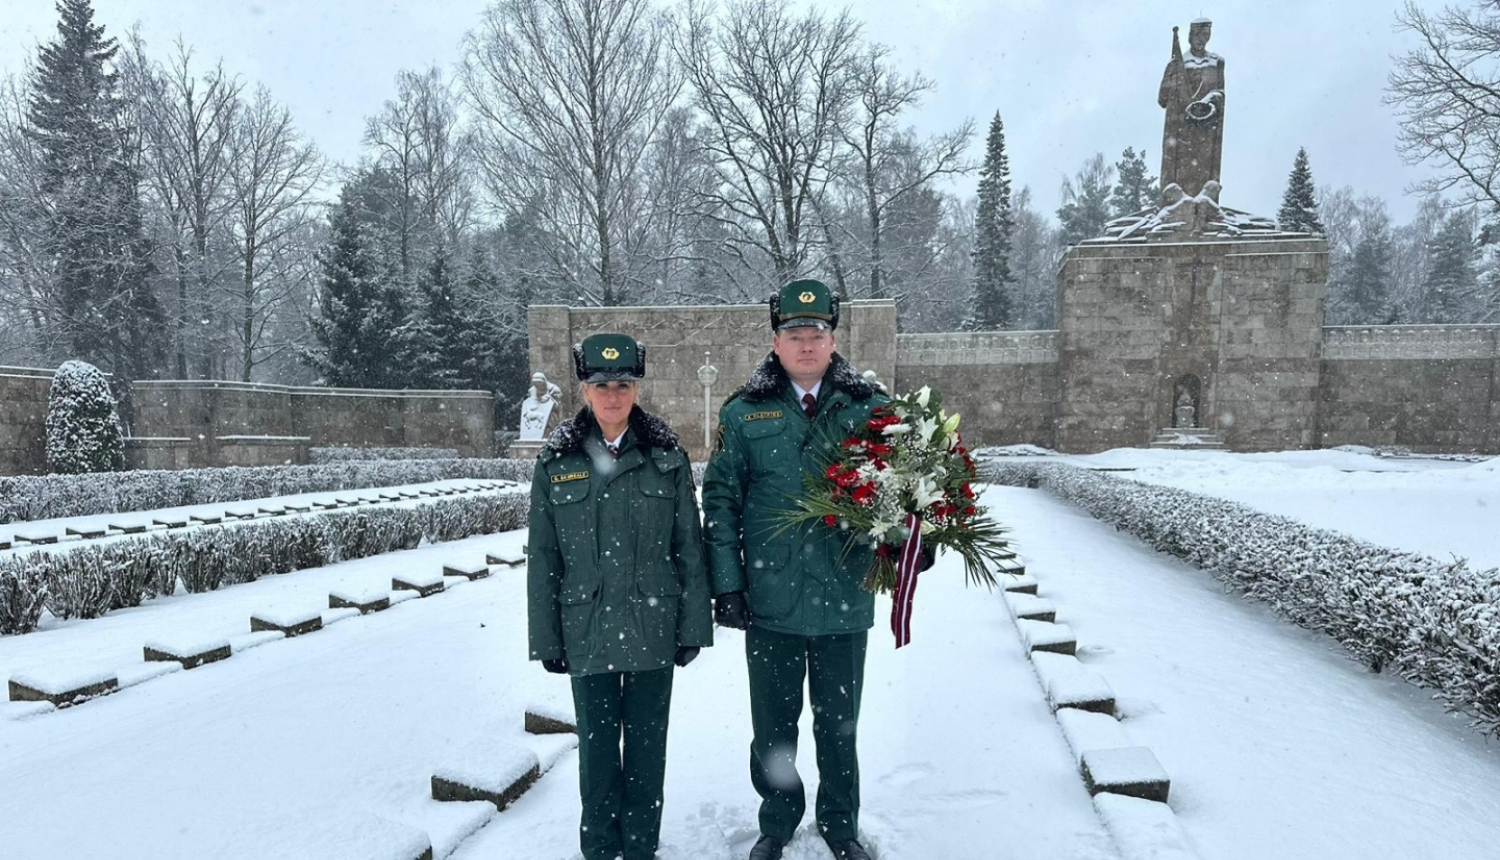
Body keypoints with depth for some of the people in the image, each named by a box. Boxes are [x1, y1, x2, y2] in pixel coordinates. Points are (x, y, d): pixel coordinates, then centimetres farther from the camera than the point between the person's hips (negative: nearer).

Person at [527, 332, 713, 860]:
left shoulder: (667, 457, -1)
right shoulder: (557, 462, 0)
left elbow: (689, 549, 1)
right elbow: (542, 559, 3)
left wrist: (692, 626, -1)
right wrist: (546, 638, 2)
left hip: (652, 627, 0)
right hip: (588, 630, 0)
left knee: (647, 743, 11)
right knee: (597, 744, 11)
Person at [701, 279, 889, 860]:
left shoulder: (868, 409, 0)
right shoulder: (744, 414, -2)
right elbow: (720, 502, 0)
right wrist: (726, 583, -5)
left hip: (844, 598, 1)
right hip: (771, 599, 0)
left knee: (838, 725, 17)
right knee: (772, 725, 16)